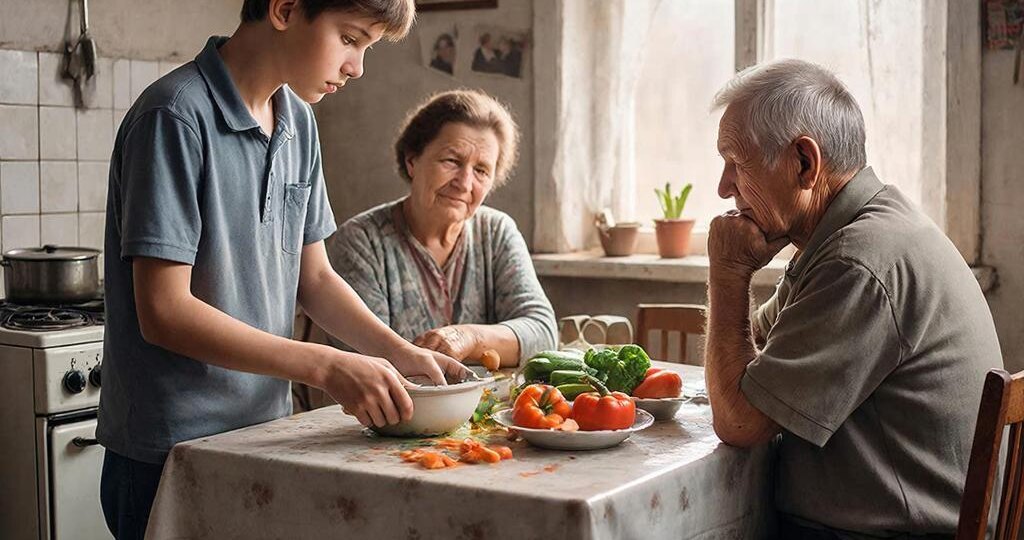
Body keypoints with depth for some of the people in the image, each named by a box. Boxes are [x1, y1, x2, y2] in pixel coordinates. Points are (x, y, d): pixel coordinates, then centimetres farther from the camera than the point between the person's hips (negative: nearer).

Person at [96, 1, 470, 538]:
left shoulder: (298, 121, 6)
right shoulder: (177, 116, -18)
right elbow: (164, 312, -21)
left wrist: (399, 352, -4)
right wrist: (327, 367, -23)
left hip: (266, 432, 7)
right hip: (171, 452, -7)